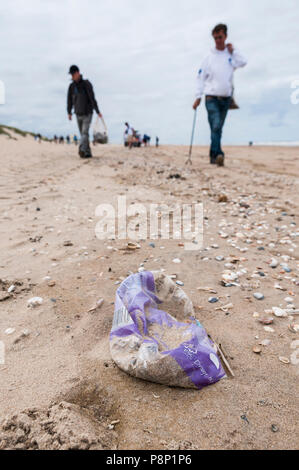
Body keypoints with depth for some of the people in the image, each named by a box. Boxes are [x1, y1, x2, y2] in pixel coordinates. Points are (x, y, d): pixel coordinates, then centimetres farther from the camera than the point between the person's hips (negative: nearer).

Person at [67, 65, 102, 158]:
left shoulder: (86, 84, -12)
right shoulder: (71, 86, 5)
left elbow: (92, 98, -18)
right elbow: (69, 100, 12)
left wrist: (97, 111, -22)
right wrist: (69, 113, 15)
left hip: (87, 114, -6)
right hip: (78, 114, 6)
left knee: (85, 132, -21)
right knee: (83, 134, 7)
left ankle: (82, 150, -37)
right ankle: (88, 153, 13)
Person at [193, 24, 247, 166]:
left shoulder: (231, 54, 12)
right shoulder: (209, 57, 5)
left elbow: (243, 62, -5)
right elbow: (200, 77, 3)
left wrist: (232, 50, 1)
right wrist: (198, 97, -6)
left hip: (226, 98, 3)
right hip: (212, 97, -3)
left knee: (218, 128, 7)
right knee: (215, 126, -19)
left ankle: (213, 155, 14)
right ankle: (218, 154, -26)